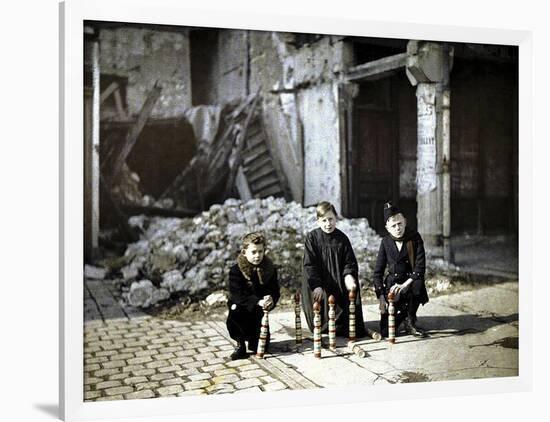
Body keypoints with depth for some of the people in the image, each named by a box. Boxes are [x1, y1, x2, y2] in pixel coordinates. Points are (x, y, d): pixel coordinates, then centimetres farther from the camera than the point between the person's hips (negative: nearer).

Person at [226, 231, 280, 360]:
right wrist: (258, 302, -37)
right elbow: (237, 295, -24)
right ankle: (240, 343, -9)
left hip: (259, 312, 2)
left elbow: (275, 291, -3)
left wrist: (271, 299, -28)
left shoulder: (270, 269, -2)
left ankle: (253, 341, 29)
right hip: (241, 308, -2)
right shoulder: (236, 271, -13)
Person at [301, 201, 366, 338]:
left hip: (339, 284, 3)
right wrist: (317, 286, -20)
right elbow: (309, 264, -10)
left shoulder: (342, 239, 4)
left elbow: (350, 262, 4)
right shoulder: (312, 238, -4)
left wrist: (348, 276, -18)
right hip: (318, 287, -2)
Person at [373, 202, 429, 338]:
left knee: (418, 284, -40)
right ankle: (402, 315, 25)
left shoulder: (415, 237, -8)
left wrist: (404, 285, -25)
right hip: (391, 284, 1)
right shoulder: (386, 242, -3)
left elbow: (420, 267, -14)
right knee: (386, 332, -11)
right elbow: (378, 272, -1)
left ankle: (410, 321, -12)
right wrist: (381, 298, -9)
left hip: (410, 281, -1)